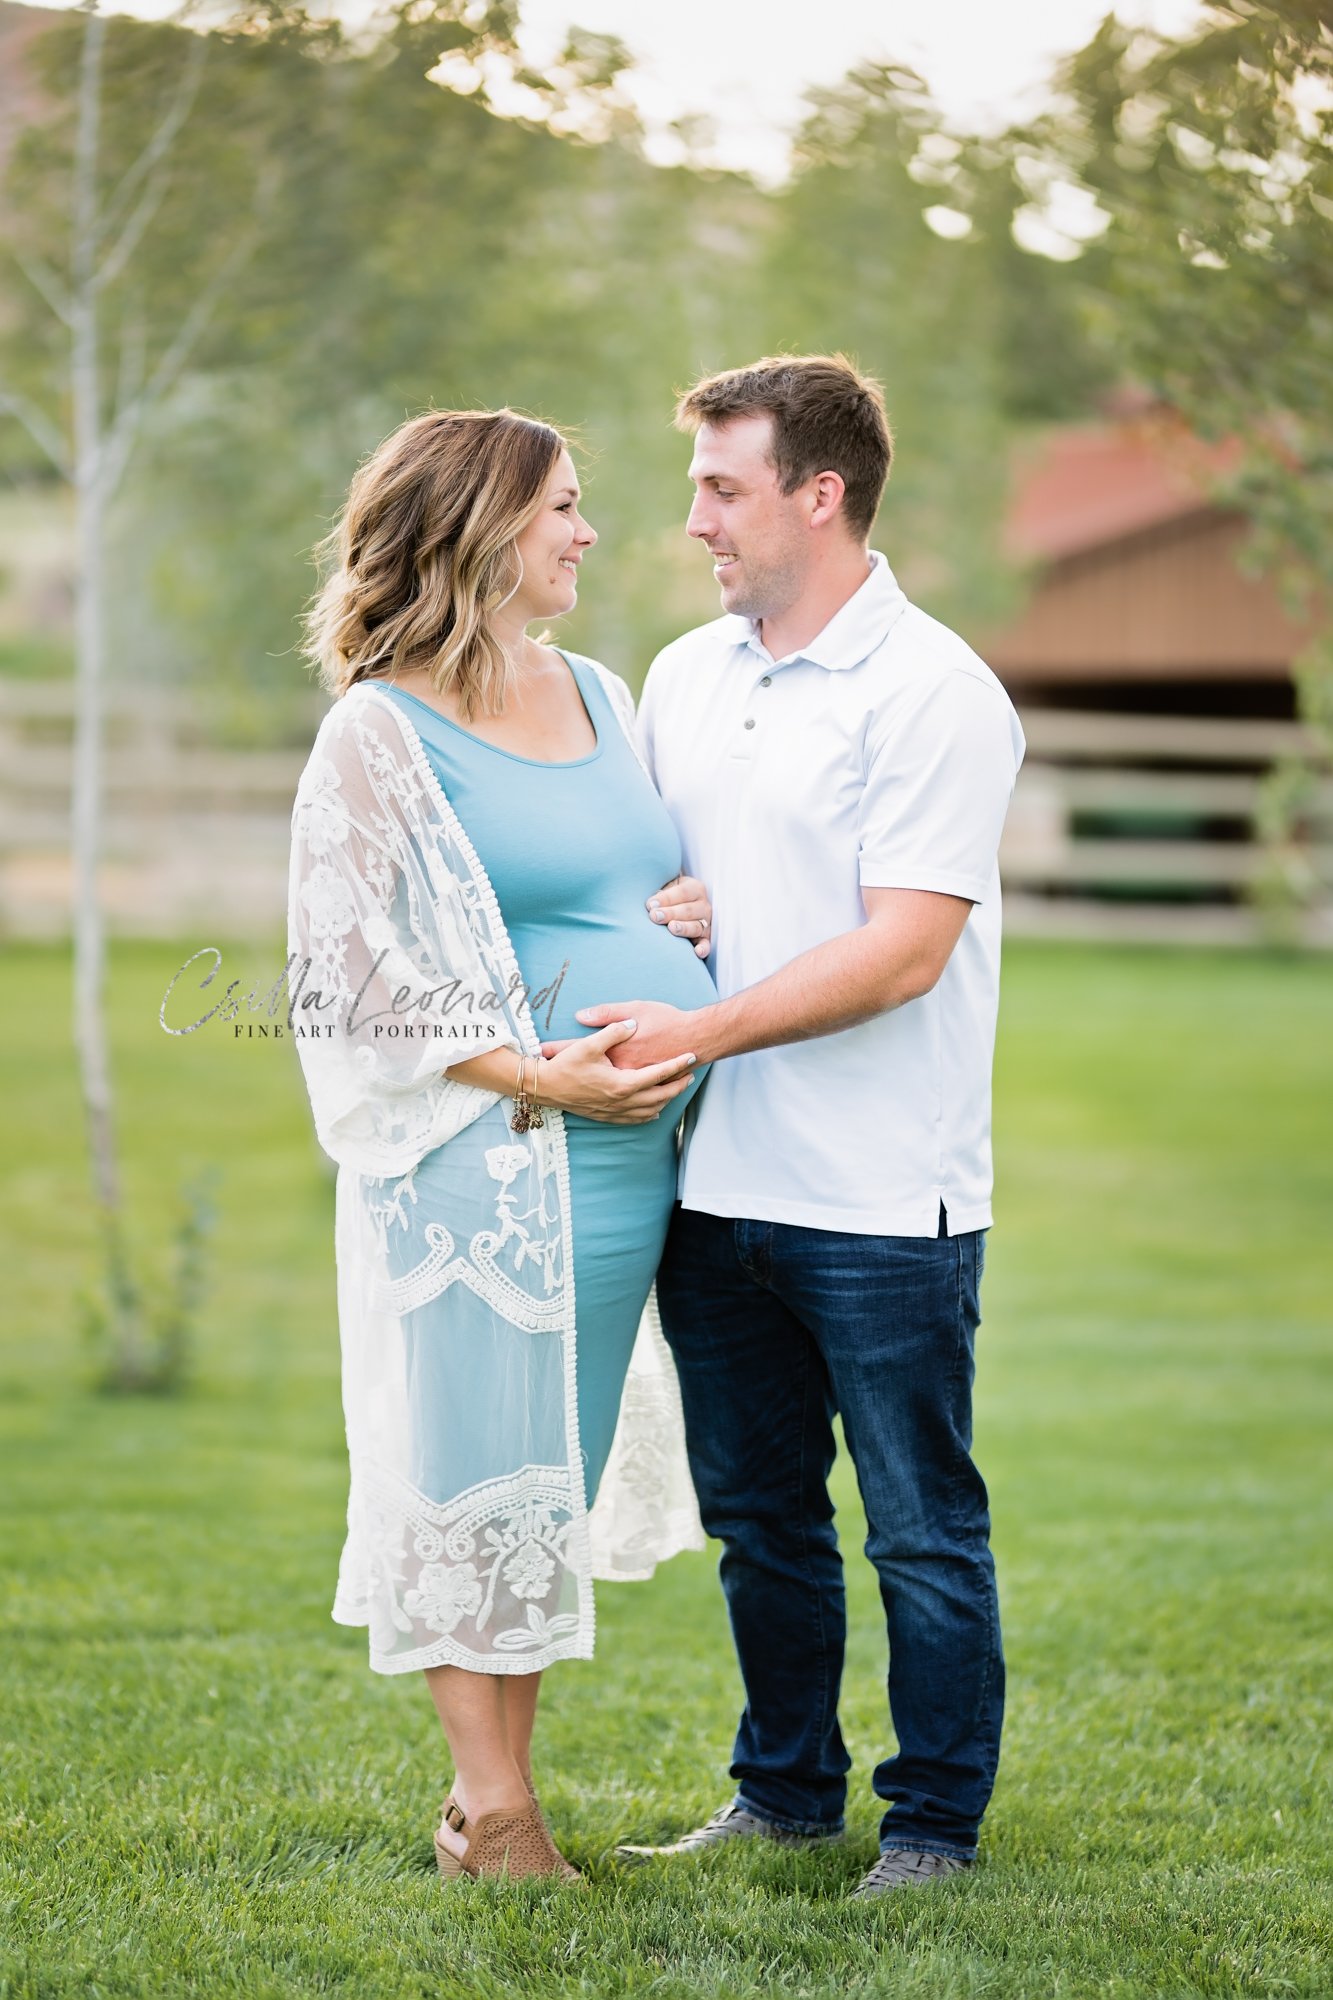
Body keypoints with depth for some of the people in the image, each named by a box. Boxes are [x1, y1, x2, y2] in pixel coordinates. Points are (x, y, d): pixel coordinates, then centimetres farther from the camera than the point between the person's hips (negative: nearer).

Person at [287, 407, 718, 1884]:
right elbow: (350, 970, -11)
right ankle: (491, 1813, 9)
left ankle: (494, 1789, 21)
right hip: (481, 1158, -7)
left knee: (558, 1474, 11)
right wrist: (541, 1077, -18)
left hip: (631, 1155, 7)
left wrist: (702, 909, 3)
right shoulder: (381, 734, -6)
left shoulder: (604, 697, 15)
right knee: (477, 1464, -2)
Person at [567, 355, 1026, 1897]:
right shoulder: (684, 679, 11)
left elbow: (904, 951, -18)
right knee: (758, 1519, 16)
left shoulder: (935, 694, -11)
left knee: (921, 1530, 4)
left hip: (884, 1201, -7)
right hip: (718, 1183, 7)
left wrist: (700, 1031, -21)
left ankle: (934, 1823, 17)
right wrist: (600, 1038, 6)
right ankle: (786, 1790, 31)